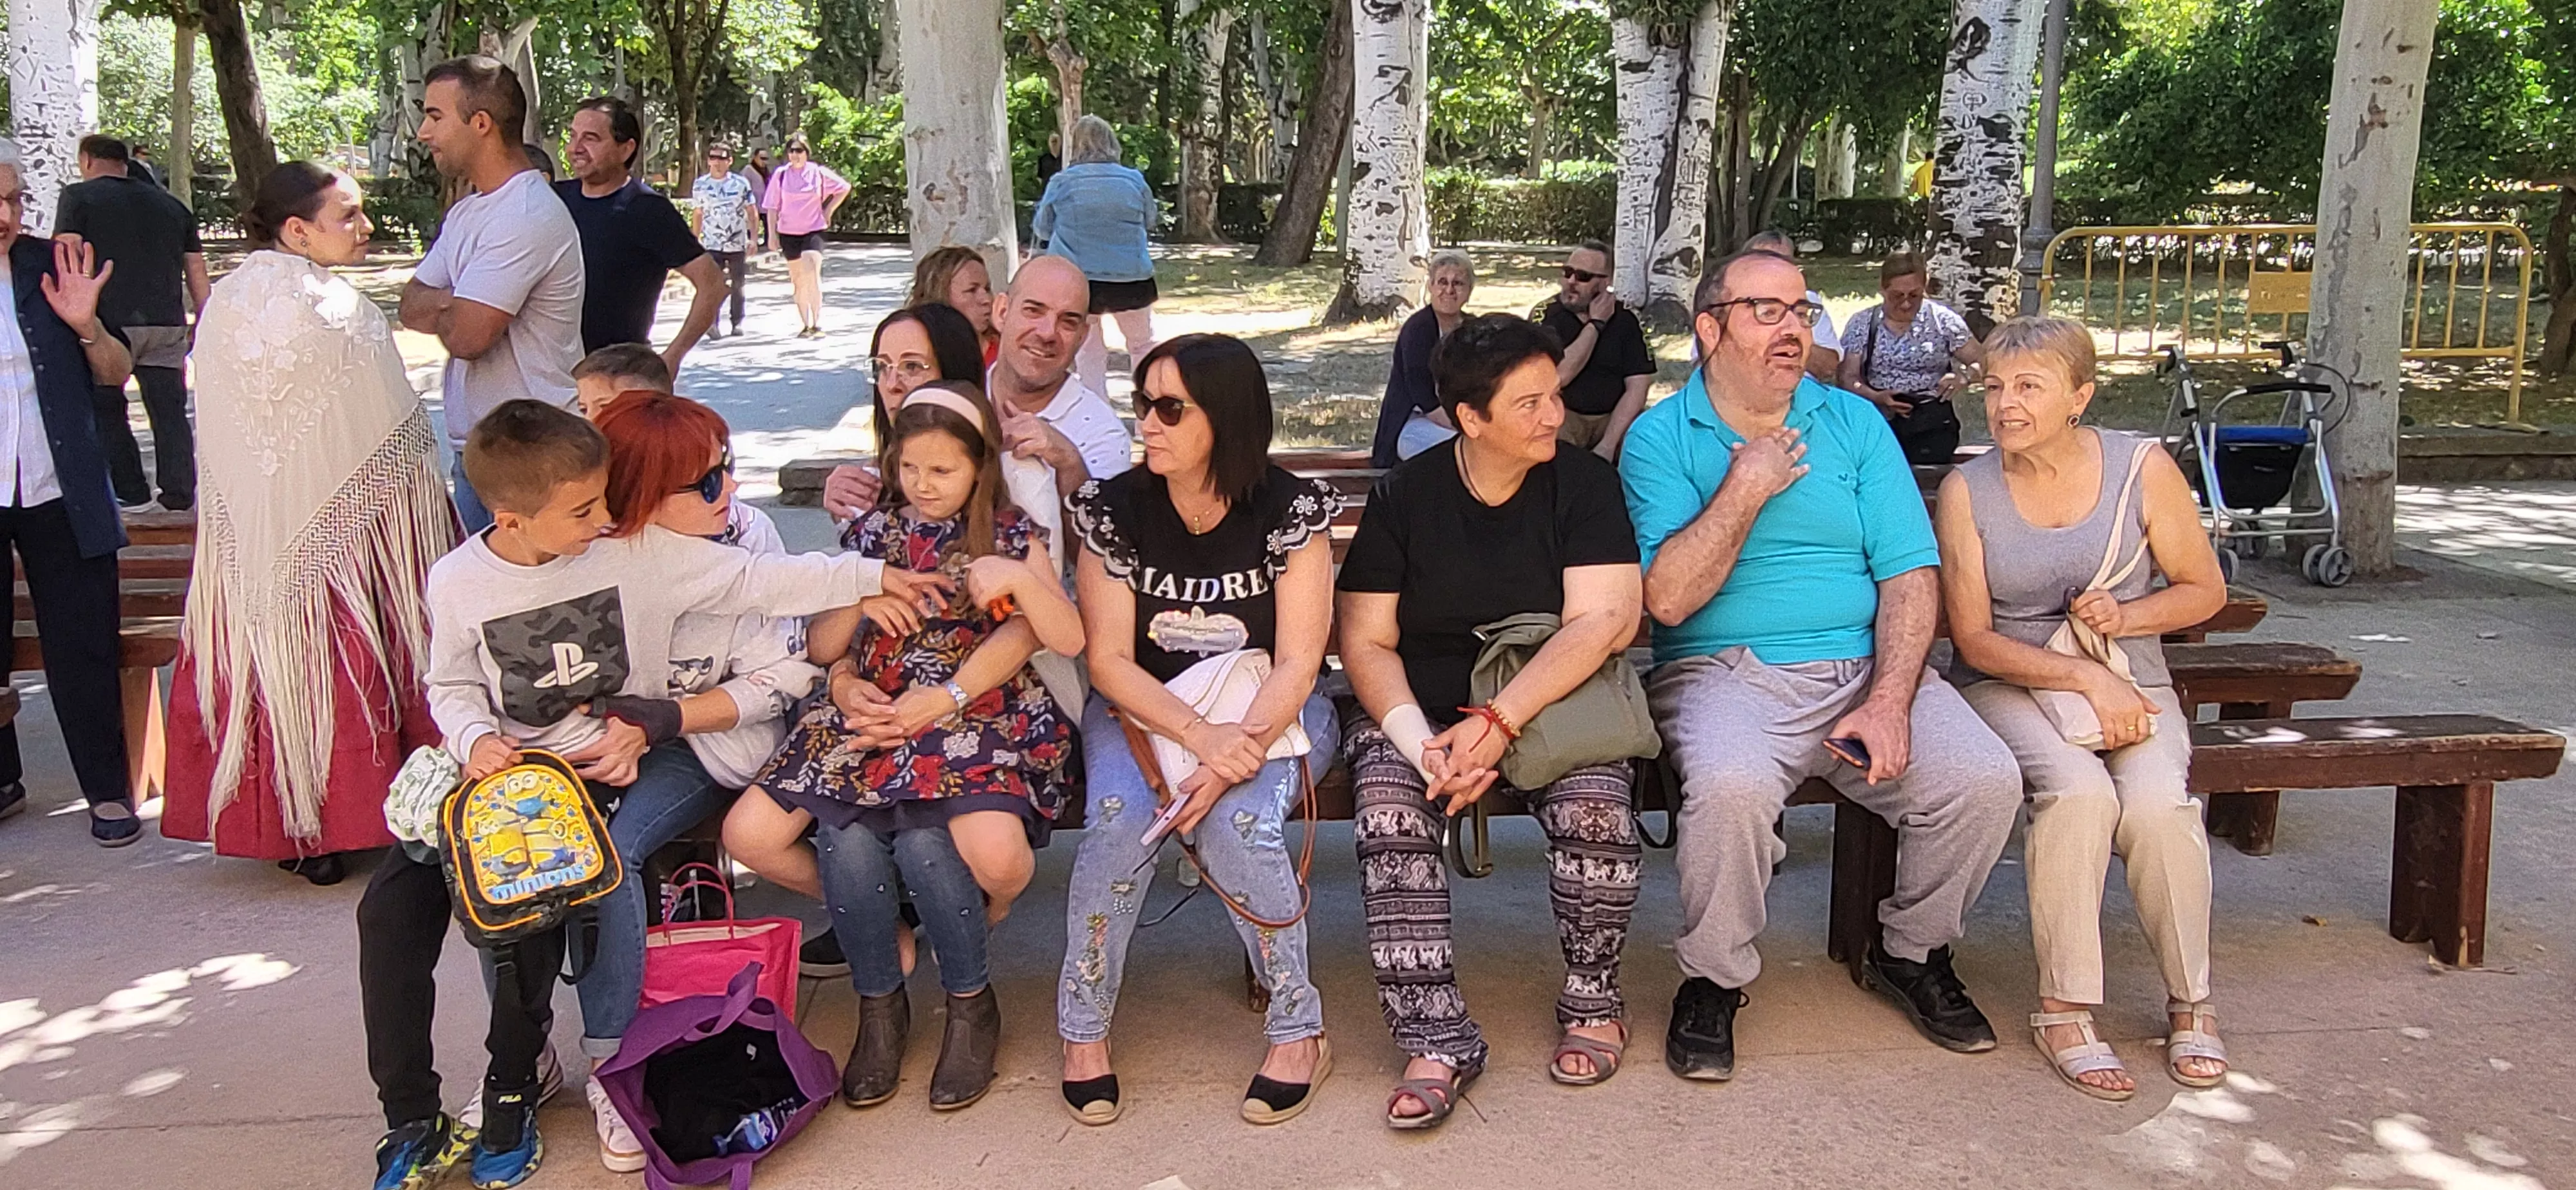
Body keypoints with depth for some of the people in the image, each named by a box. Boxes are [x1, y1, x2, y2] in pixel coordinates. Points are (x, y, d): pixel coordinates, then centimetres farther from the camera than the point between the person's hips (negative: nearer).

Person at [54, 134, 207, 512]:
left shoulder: (78, 197, 4)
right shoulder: (172, 204, 17)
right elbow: (196, 271, 17)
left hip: (109, 323, -3)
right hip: (167, 325, 3)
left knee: (106, 409, 11)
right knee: (170, 412, 8)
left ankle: (131, 491, 11)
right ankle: (179, 491, 6)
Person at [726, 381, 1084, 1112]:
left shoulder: (1011, 538, 8)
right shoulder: (874, 535, 17)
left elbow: (1069, 640, -4)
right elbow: (823, 650, 16)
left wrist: (1018, 577, -19)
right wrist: (859, 600, -4)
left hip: (976, 722, -4)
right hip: (869, 718, 4)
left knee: (996, 853, -36)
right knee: (748, 833, -22)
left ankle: (971, 1004, -1)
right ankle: (879, 1003, 1)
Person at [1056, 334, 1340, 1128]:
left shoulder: (1291, 510, -11)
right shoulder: (1113, 509, -6)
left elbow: (1296, 662, -14)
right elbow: (1109, 659, -9)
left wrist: (1236, 751, -31)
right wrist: (1198, 733, -26)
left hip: (1266, 710, -1)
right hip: (1143, 709, 2)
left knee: (1238, 823, -31)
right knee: (1119, 819, -29)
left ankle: (1299, 1032, -11)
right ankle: (1082, 1028, -9)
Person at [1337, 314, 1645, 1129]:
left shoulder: (1583, 484, -1)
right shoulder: (1402, 497, 2)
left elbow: (1602, 621, -12)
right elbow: (1365, 642, -1)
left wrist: (1499, 720, -22)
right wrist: (1420, 742, -19)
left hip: (1554, 703, 0)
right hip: (1420, 709, 1)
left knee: (1594, 806, -29)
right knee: (1388, 815, -28)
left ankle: (1593, 1003, -3)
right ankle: (1438, 1039, -21)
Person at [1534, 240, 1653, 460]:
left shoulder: (1627, 319, -1)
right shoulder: (1545, 314, -6)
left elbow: (1637, 387, -6)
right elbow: (1558, 377, -20)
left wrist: (1607, 445, -18)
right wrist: (1596, 324, -14)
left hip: (1615, 418, 3)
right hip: (1562, 415, -3)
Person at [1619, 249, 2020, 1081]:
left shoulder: (1855, 423, 11)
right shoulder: (1659, 438, 3)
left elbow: (1911, 574, 3)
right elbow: (1669, 599, -9)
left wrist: (1890, 700, -12)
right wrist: (1746, 489, -10)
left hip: (1862, 667, 4)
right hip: (1724, 671, -3)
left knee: (1986, 781, -19)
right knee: (1730, 787, -35)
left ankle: (1911, 952, 11)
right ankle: (1713, 980, -6)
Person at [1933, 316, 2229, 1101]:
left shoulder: (2142, 468, -1)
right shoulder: (1967, 490, -3)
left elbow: (2204, 589, 9)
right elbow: (1975, 638, -5)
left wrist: (2127, 615, -12)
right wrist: (2085, 679, -18)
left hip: (2131, 683, 1)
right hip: (2011, 685, -1)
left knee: (2157, 802, -29)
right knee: (2078, 790, -32)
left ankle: (2191, 1001, -5)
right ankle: (2064, 1011, -18)